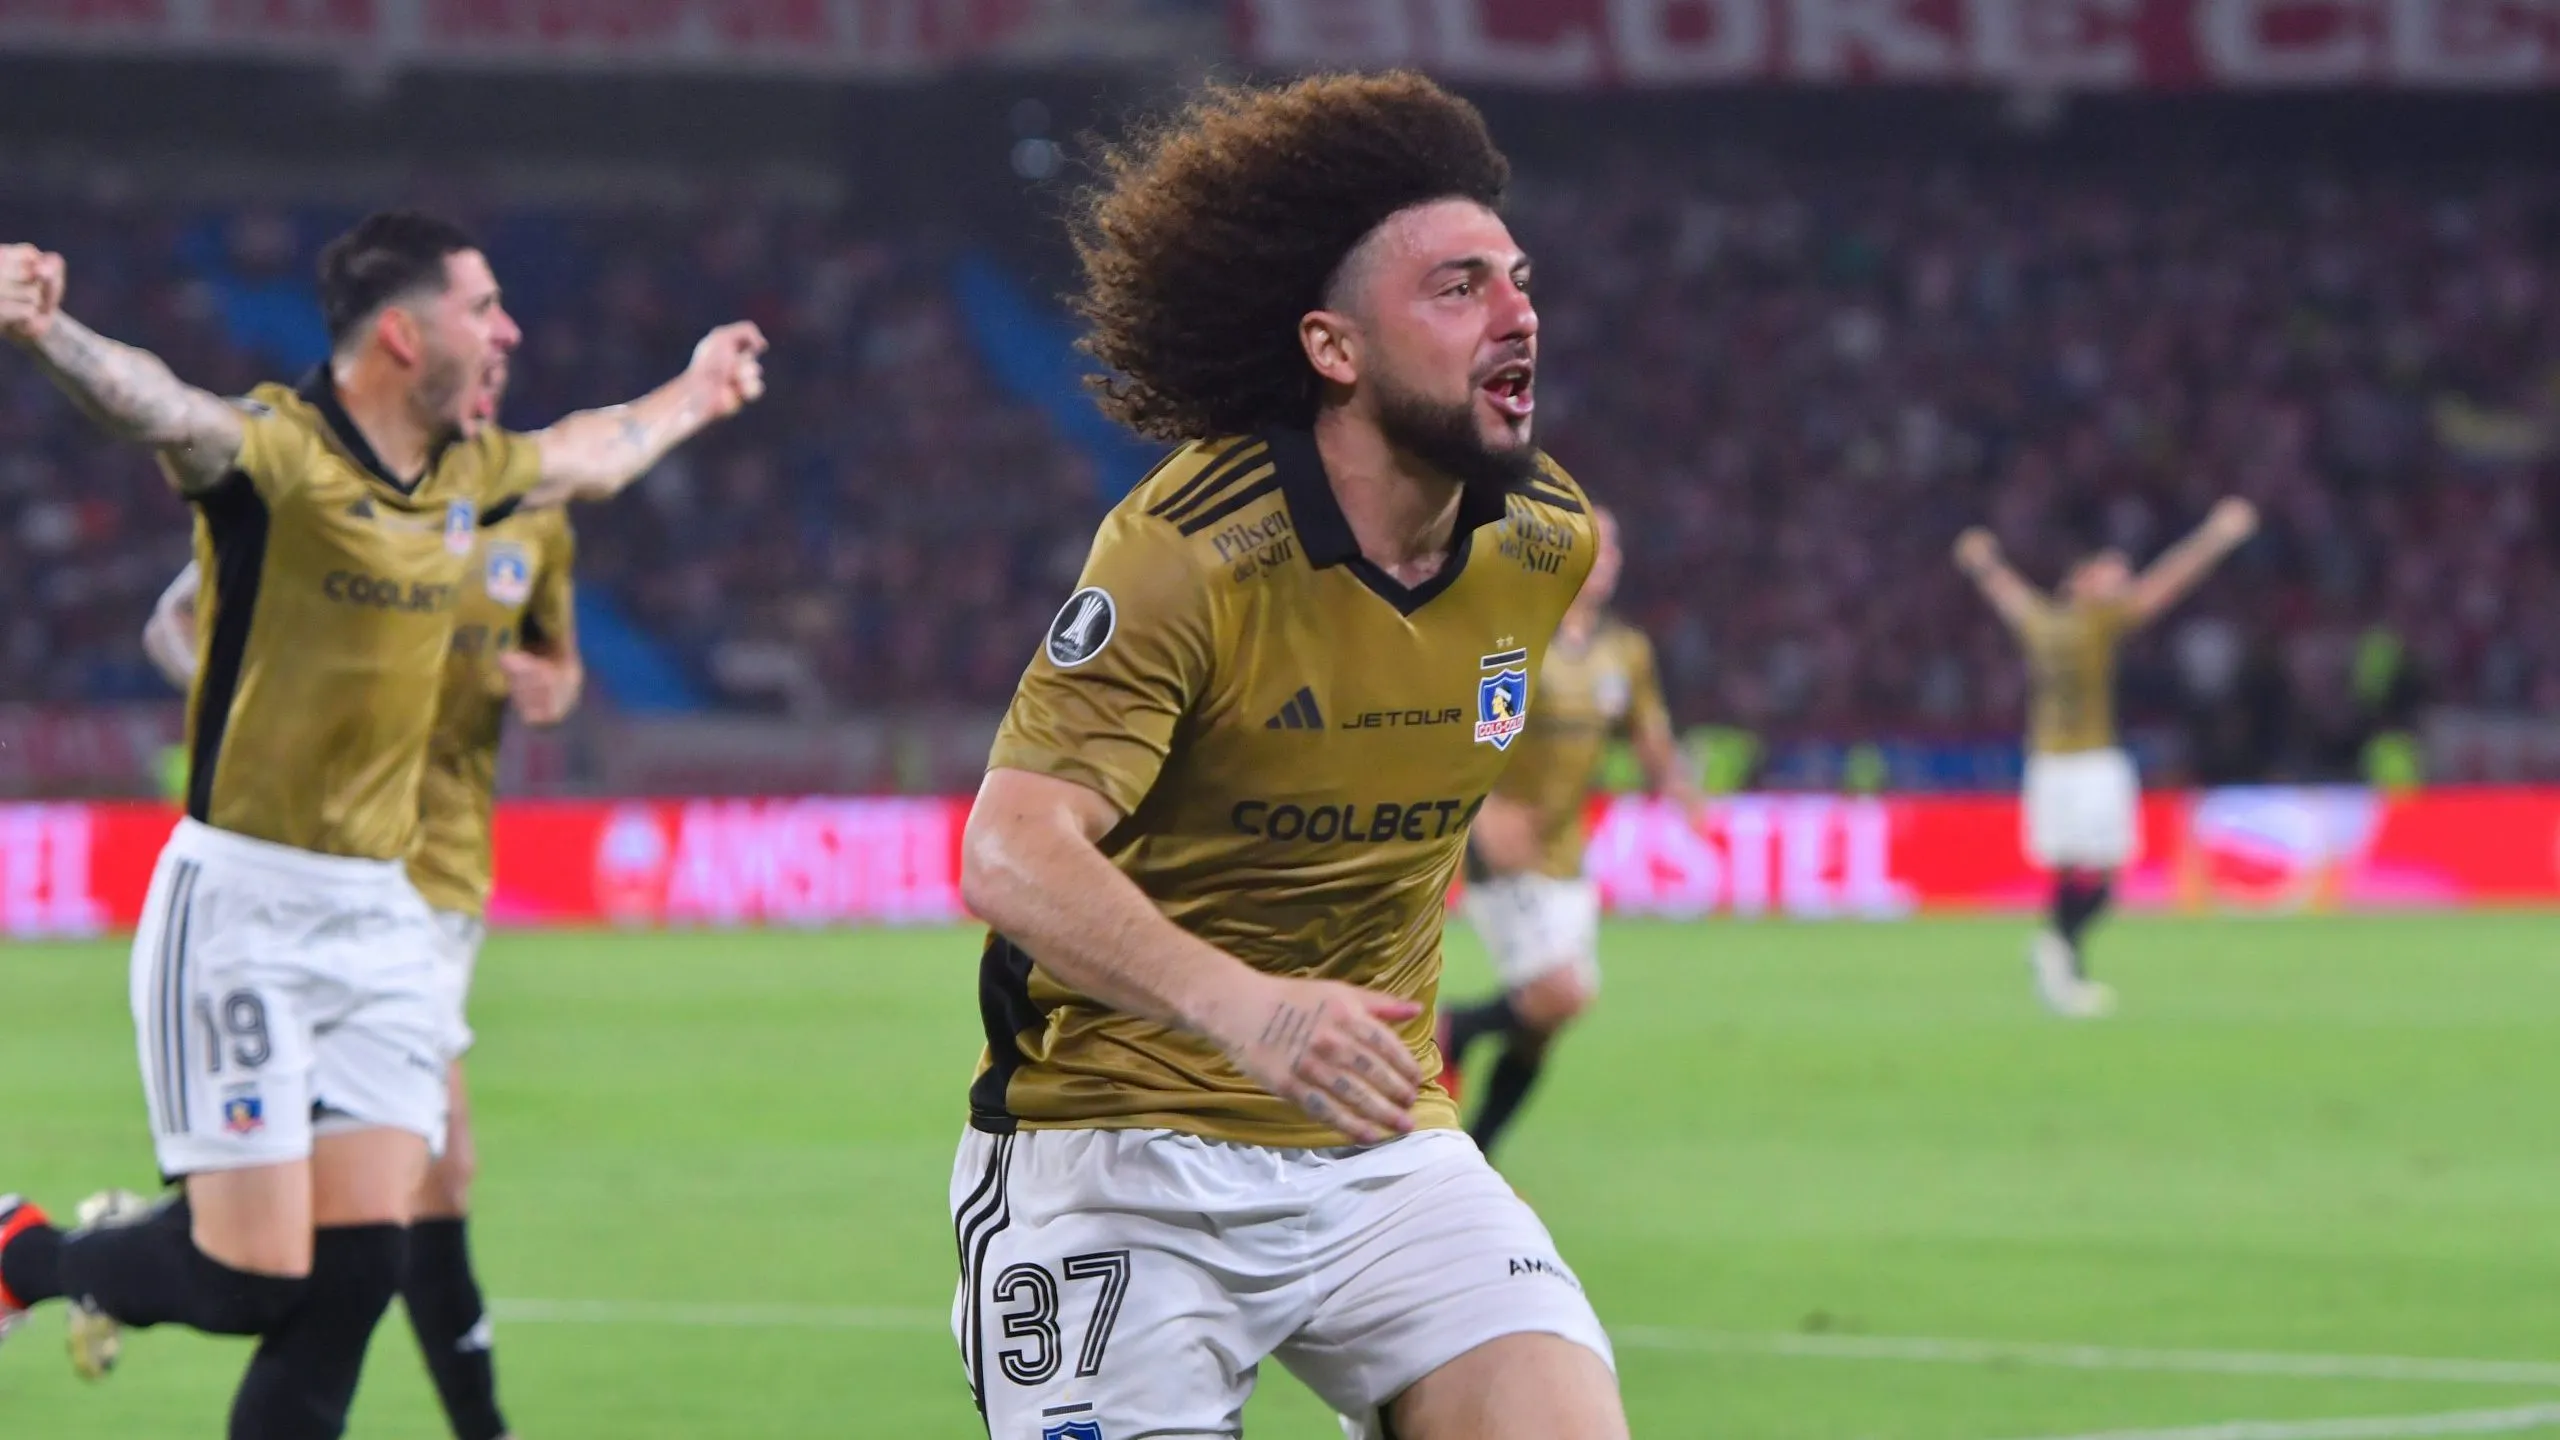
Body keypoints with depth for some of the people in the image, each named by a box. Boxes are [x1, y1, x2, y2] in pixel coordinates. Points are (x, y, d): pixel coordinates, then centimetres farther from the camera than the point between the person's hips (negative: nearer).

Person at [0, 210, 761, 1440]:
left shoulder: (468, 473, 10)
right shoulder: (276, 452, -14)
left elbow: (584, 457, 33)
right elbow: (156, 407, -36)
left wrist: (692, 396, 50)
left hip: (381, 917, 7)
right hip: (243, 910, -7)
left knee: (360, 1268, -2)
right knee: (252, 1278, -9)